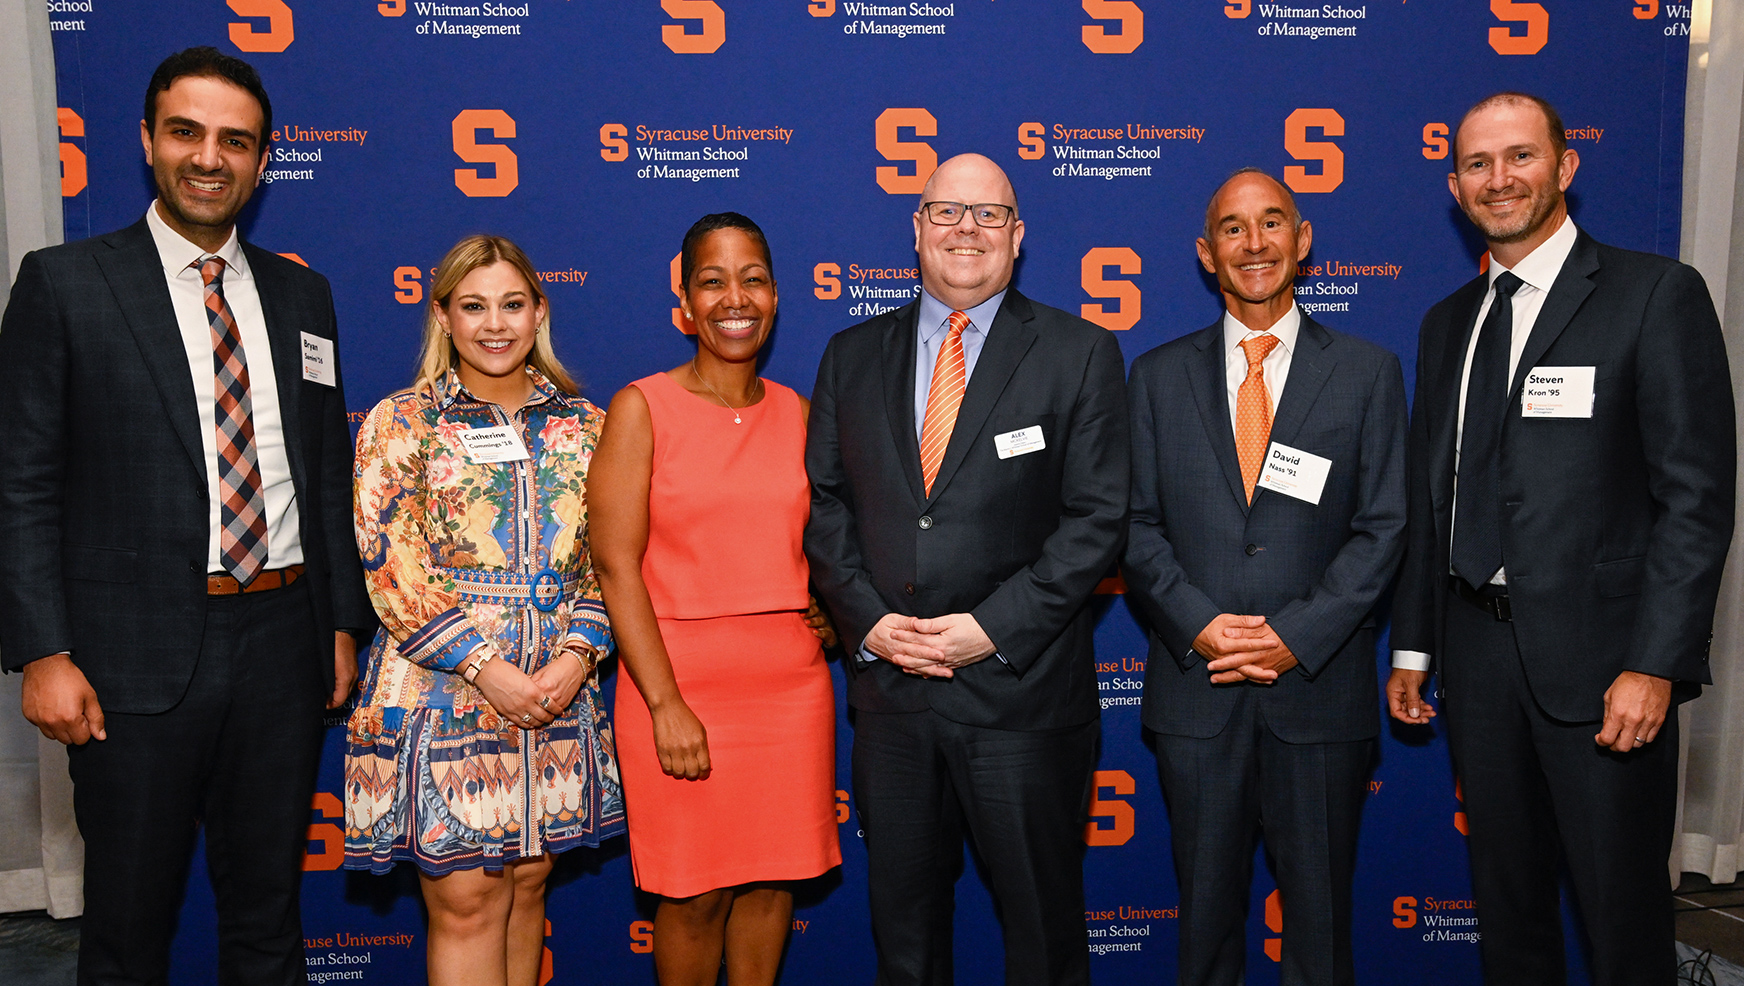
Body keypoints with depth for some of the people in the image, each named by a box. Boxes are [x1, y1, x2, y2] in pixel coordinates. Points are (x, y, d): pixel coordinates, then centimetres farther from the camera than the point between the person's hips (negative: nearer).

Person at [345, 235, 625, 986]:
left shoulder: (583, 426, 8)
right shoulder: (399, 423, -1)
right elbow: (392, 569, -8)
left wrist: (578, 652, -8)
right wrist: (488, 667, -14)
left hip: (558, 692, 3)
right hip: (441, 690, -3)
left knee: (526, 886, 14)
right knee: (464, 902, 1)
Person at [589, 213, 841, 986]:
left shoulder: (798, 414, 8)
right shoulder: (641, 409, -4)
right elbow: (616, 565, -9)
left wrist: (829, 610, 1)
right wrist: (664, 704, -14)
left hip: (792, 682, 4)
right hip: (682, 682, -3)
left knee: (773, 878, 12)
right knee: (695, 895, 6)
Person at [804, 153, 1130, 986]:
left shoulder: (1081, 355, -1)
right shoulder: (852, 355, 8)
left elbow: (1098, 516, -7)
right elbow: (824, 502, 6)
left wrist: (994, 627, -15)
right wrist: (867, 619, -8)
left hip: (1023, 690, -2)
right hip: (887, 688, 3)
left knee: (1044, 918, 12)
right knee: (901, 918, 17)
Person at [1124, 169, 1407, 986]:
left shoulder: (1367, 372, 4)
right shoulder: (1159, 376, 6)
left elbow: (1382, 527, -2)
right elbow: (1137, 524, 3)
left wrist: (1296, 635, -13)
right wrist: (1199, 625, -12)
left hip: (1320, 684, 0)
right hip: (1194, 687, 1)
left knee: (1320, 906, 10)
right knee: (1205, 899, 12)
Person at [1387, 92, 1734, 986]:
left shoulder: (1656, 295, -5)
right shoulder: (1448, 321, 13)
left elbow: (1697, 497, -10)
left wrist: (1654, 665, -16)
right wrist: (1412, 646, 12)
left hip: (1599, 654, -5)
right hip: (1477, 647, 5)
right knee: (1506, 904, 16)